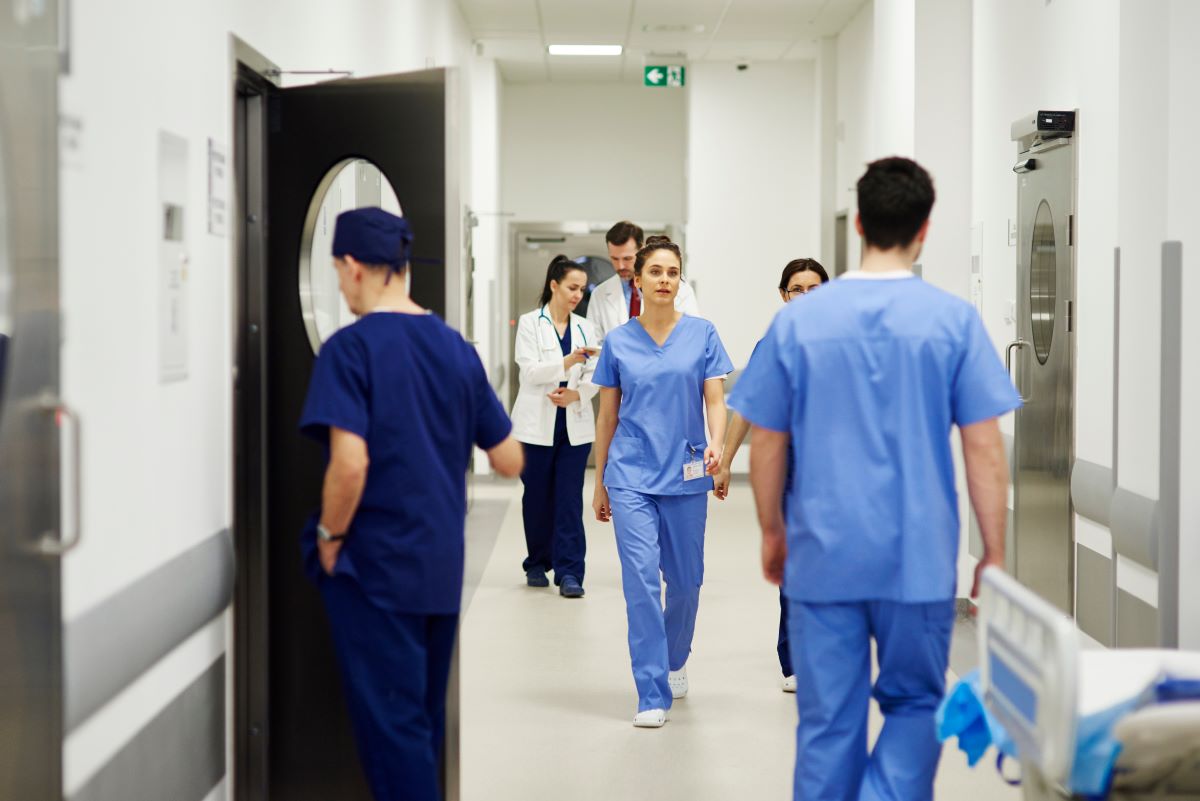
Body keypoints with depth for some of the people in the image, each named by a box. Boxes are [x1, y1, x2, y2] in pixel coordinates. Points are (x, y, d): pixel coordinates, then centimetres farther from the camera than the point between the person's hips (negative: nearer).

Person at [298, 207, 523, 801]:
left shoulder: (350, 349, -13)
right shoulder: (456, 349, 5)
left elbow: (350, 464, -24)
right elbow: (510, 461, 8)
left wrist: (329, 537, -8)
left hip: (374, 567, -6)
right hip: (442, 567, 6)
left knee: (391, 726, 0)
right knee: (423, 719, 18)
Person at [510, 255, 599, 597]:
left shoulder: (584, 327, 10)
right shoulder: (530, 323, 0)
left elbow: (593, 376, 5)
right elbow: (530, 370, -12)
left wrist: (576, 393, -15)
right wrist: (568, 362, -25)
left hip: (575, 425, 2)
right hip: (537, 425, -2)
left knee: (570, 499, -4)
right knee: (537, 497, 6)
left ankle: (569, 572, -5)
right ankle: (537, 564, 22)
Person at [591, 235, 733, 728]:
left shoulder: (702, 335, 2)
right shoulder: (618, 342, 4)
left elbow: (716, 402, -2)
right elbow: (608, 416, 10)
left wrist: (715, 445, -23)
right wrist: (599, 483, 12)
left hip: (685, 475, 1)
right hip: (631, 475, -1)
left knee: (684, 580, 11)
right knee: (641, 580, -9)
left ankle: (675, 661, 38)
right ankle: (652, 696, -6)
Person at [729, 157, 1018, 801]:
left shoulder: (798, 320, -1)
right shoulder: (954, 320, -4)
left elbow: (766, 443, 4)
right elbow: (983, 448, -5)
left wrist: (772, 533, 18)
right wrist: (994, 554, 4)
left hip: (822, 556, 1)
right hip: (919, 558, -1)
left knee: (828, 723, 8)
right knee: (914, 703, 15)